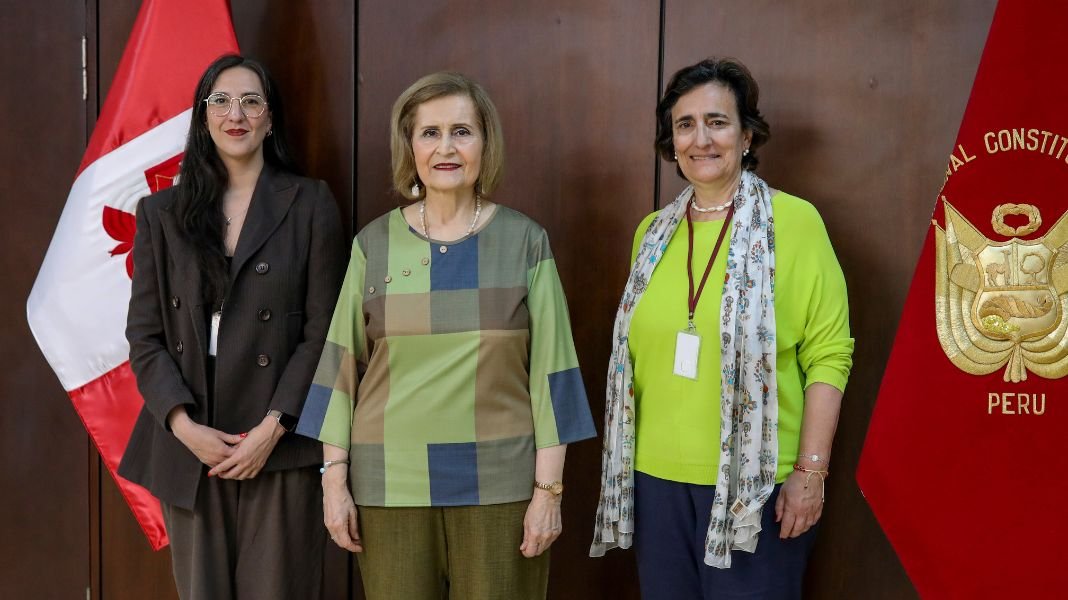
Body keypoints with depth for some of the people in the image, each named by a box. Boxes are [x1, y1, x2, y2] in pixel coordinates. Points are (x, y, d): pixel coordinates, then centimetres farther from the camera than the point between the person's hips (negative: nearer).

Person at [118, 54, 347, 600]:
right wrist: (184, 425, -9)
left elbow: (322, 333, -2)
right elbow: (144, 334, 5)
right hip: (188, 446, 2)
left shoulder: (310, 205, 3)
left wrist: (272, 429, -11)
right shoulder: (162, 213, 10)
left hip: (279, 448, -2)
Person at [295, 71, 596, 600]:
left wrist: (549, 488, -4)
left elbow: (548, 369, -2)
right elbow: (342, 365, 4)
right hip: (390, 482, 1)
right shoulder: (375, 243, 3)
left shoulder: (524, 241, -1)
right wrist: (334, 478, 1)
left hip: (499, 482, -1)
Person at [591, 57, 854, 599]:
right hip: (657, 477, 5)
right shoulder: (654, 232, 8)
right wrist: (619, 463, 13)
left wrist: (811, 471, -13)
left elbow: (829, 353, -9)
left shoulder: (794, 221, -7)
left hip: (757, 481, -4)